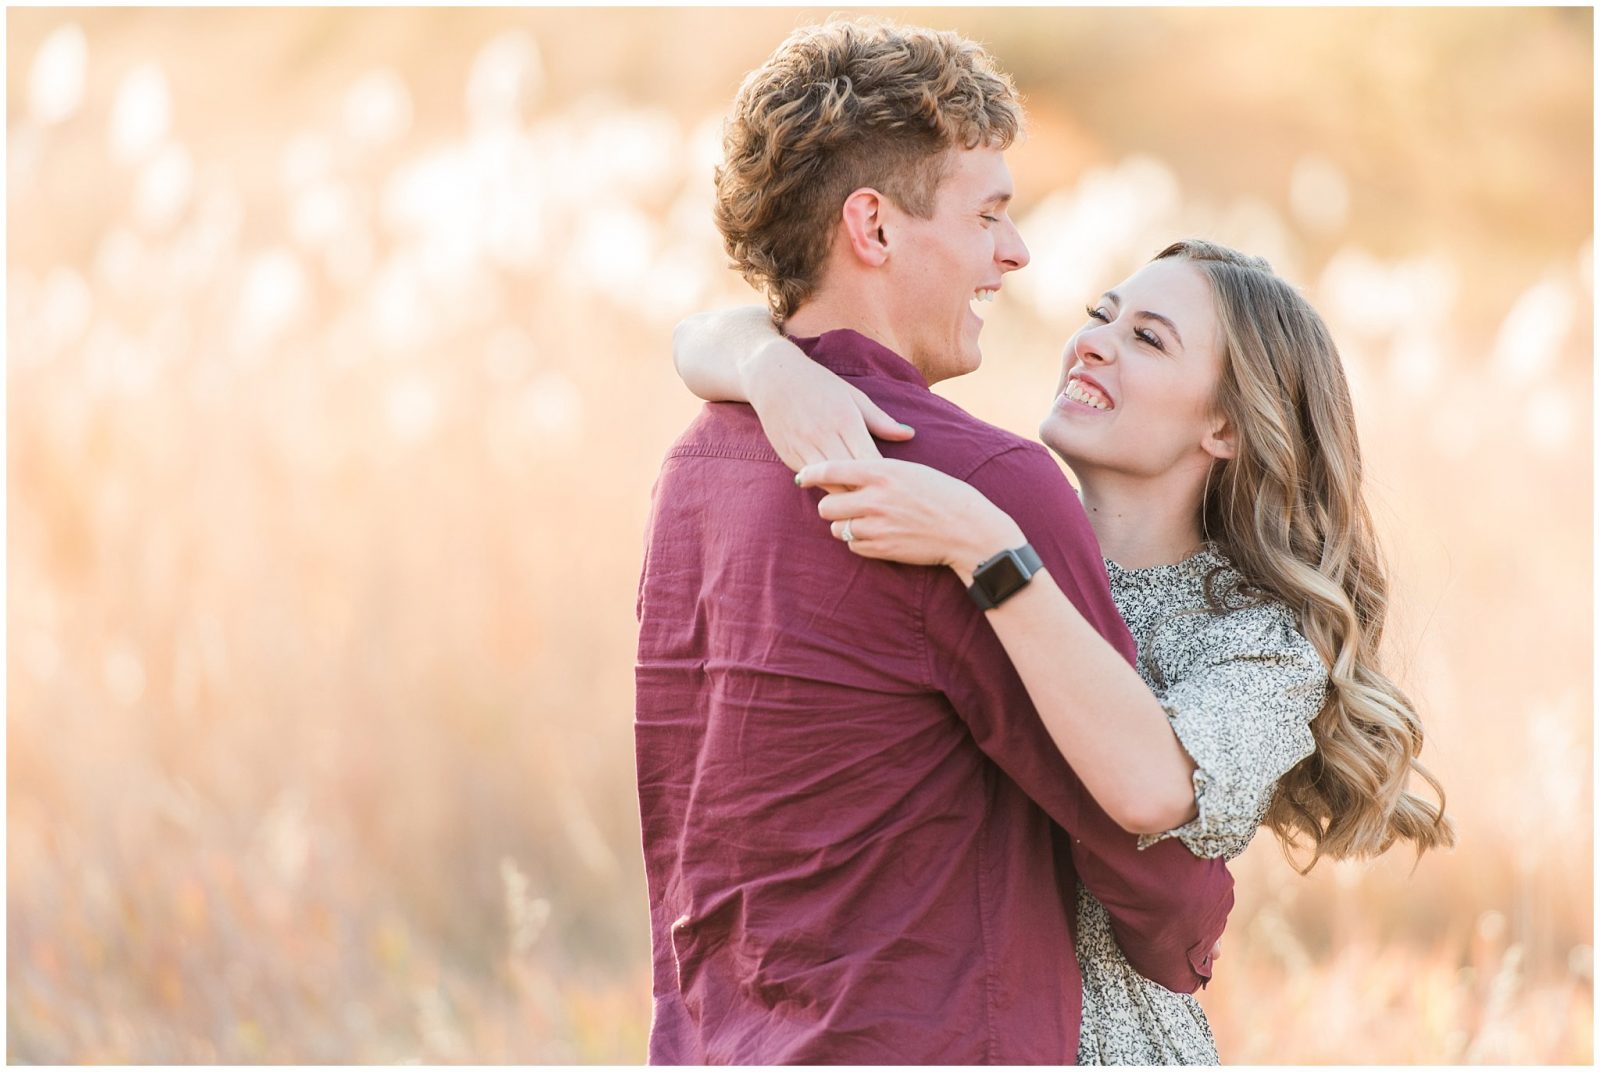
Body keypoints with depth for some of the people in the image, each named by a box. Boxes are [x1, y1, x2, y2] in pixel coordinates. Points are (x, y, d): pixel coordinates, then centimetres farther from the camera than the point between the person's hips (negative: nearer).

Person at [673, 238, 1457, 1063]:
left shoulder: (1269, 643, -8)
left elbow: (1155, 786, -29)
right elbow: (709, 344, 2)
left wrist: (980, 547, -33)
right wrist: (779, 368, -21)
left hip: (1103, 1042, -4)